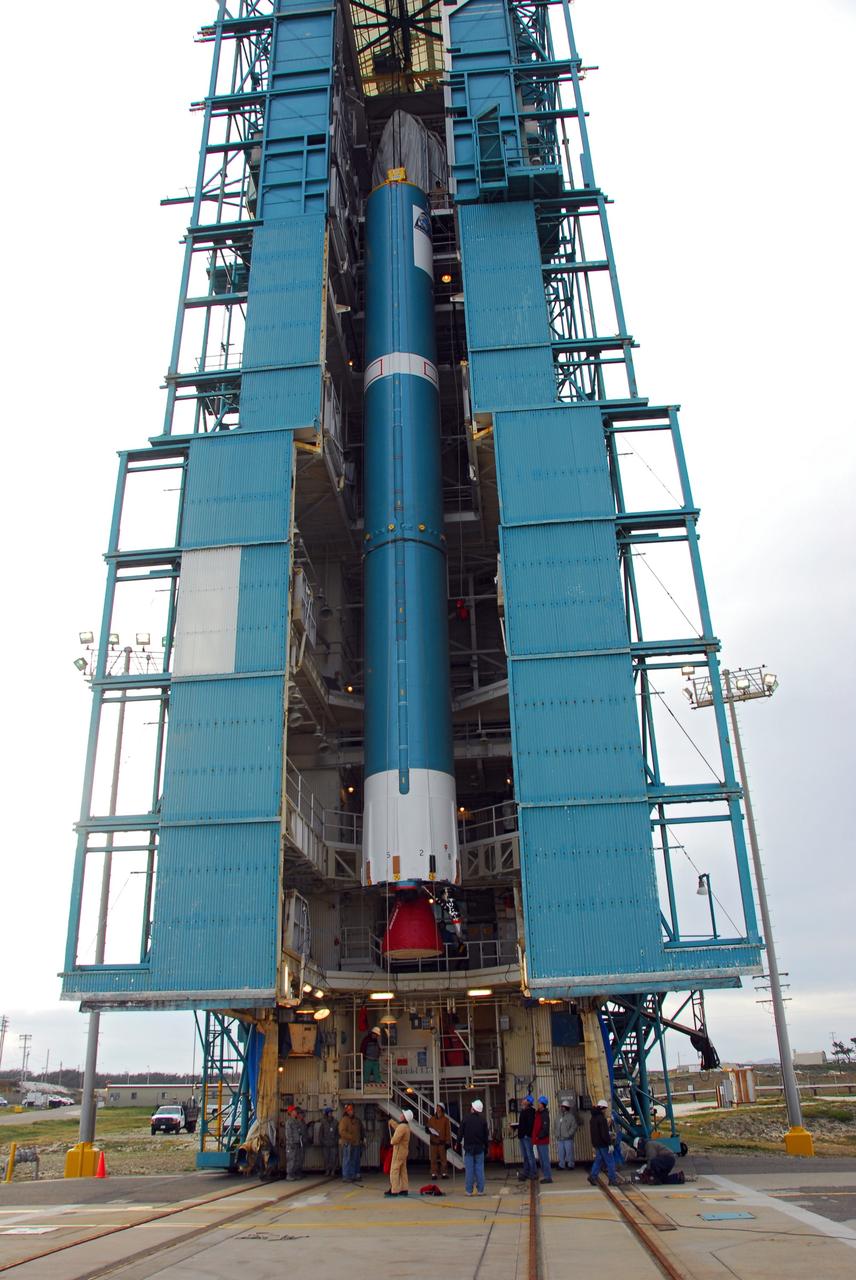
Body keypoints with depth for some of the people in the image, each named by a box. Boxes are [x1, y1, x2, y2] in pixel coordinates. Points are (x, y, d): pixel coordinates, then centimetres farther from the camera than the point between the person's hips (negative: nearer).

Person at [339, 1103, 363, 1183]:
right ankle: (346, 1177, 0)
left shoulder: (357, 1119, 14)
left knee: (355, 1160, 9)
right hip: (348, 1143, -7)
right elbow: (342, 1132, -16)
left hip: (356, 1143, 7)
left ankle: (354, 1176, 17)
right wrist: (351, 1138, -19)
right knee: (347, 1160, -6)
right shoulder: (344, 1120, -8)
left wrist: (361, 1139, 12)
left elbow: (361, 1130, 24)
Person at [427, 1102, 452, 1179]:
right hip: (433, 1142, 2)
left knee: (443, 1158, -1)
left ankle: (444, 1173, 6)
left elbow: (448, 1131, 0)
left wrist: (447, 1142, -5)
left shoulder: (445, 1119, 2)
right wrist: (427, 1129, -6)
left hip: (442, 1142, -2)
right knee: (433, 1159, 0)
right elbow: (428, 1129, 18)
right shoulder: (431, 1119, 11)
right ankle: (434, 1174, 5)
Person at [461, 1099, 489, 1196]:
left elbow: (461, 1133, -3)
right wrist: (486, 1147, 14)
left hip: (468, 1147, -2)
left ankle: (469, 1190, 4)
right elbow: (486, 1135, 6)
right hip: (479, 1148, 2)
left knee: (469, 1169, 2)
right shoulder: (483, 1121, 1)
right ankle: (480, 1190, 6)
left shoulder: (466, 1119, -6)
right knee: (480, 1169, 6)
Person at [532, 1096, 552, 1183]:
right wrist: (534, 1138, 12)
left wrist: (539, 1136, -19)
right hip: (538, 1141, 9)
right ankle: (545, 1176, 20)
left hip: (543, 1140, -9)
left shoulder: (544, 1114, -13)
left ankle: (548, 1176, -2)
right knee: (541, 1159, 13)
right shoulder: (538, 1113, 14)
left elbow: (545, 1128, -21)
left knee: (545, 1159, -6)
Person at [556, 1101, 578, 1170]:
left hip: (568, 1139, -5)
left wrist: (569, 1134, -13)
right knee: (561, 1153, 7)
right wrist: (557, 1135, 8)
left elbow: (574, 1126, -10)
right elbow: (557, 1127, 18)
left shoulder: (571, 1116, -4)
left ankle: (570, 1165, 8)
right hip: (560, 1139, 5)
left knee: (569, 1152, -2)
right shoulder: (560, 1116, 13)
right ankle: (561, 1165, 15)